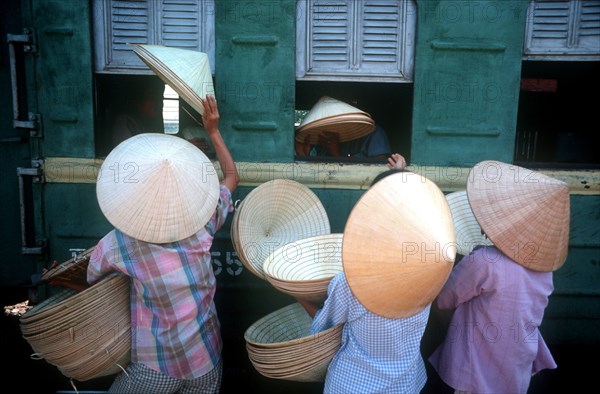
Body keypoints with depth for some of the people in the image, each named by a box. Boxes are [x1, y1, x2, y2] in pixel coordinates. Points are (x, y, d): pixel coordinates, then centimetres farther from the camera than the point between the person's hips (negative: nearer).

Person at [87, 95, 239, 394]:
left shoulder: (117, 245, -17)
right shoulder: (202, 224, -12)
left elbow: (91, 281, 4)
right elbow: (232, 176, 5)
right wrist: (213, 131, 8)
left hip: (156, 370, -2)